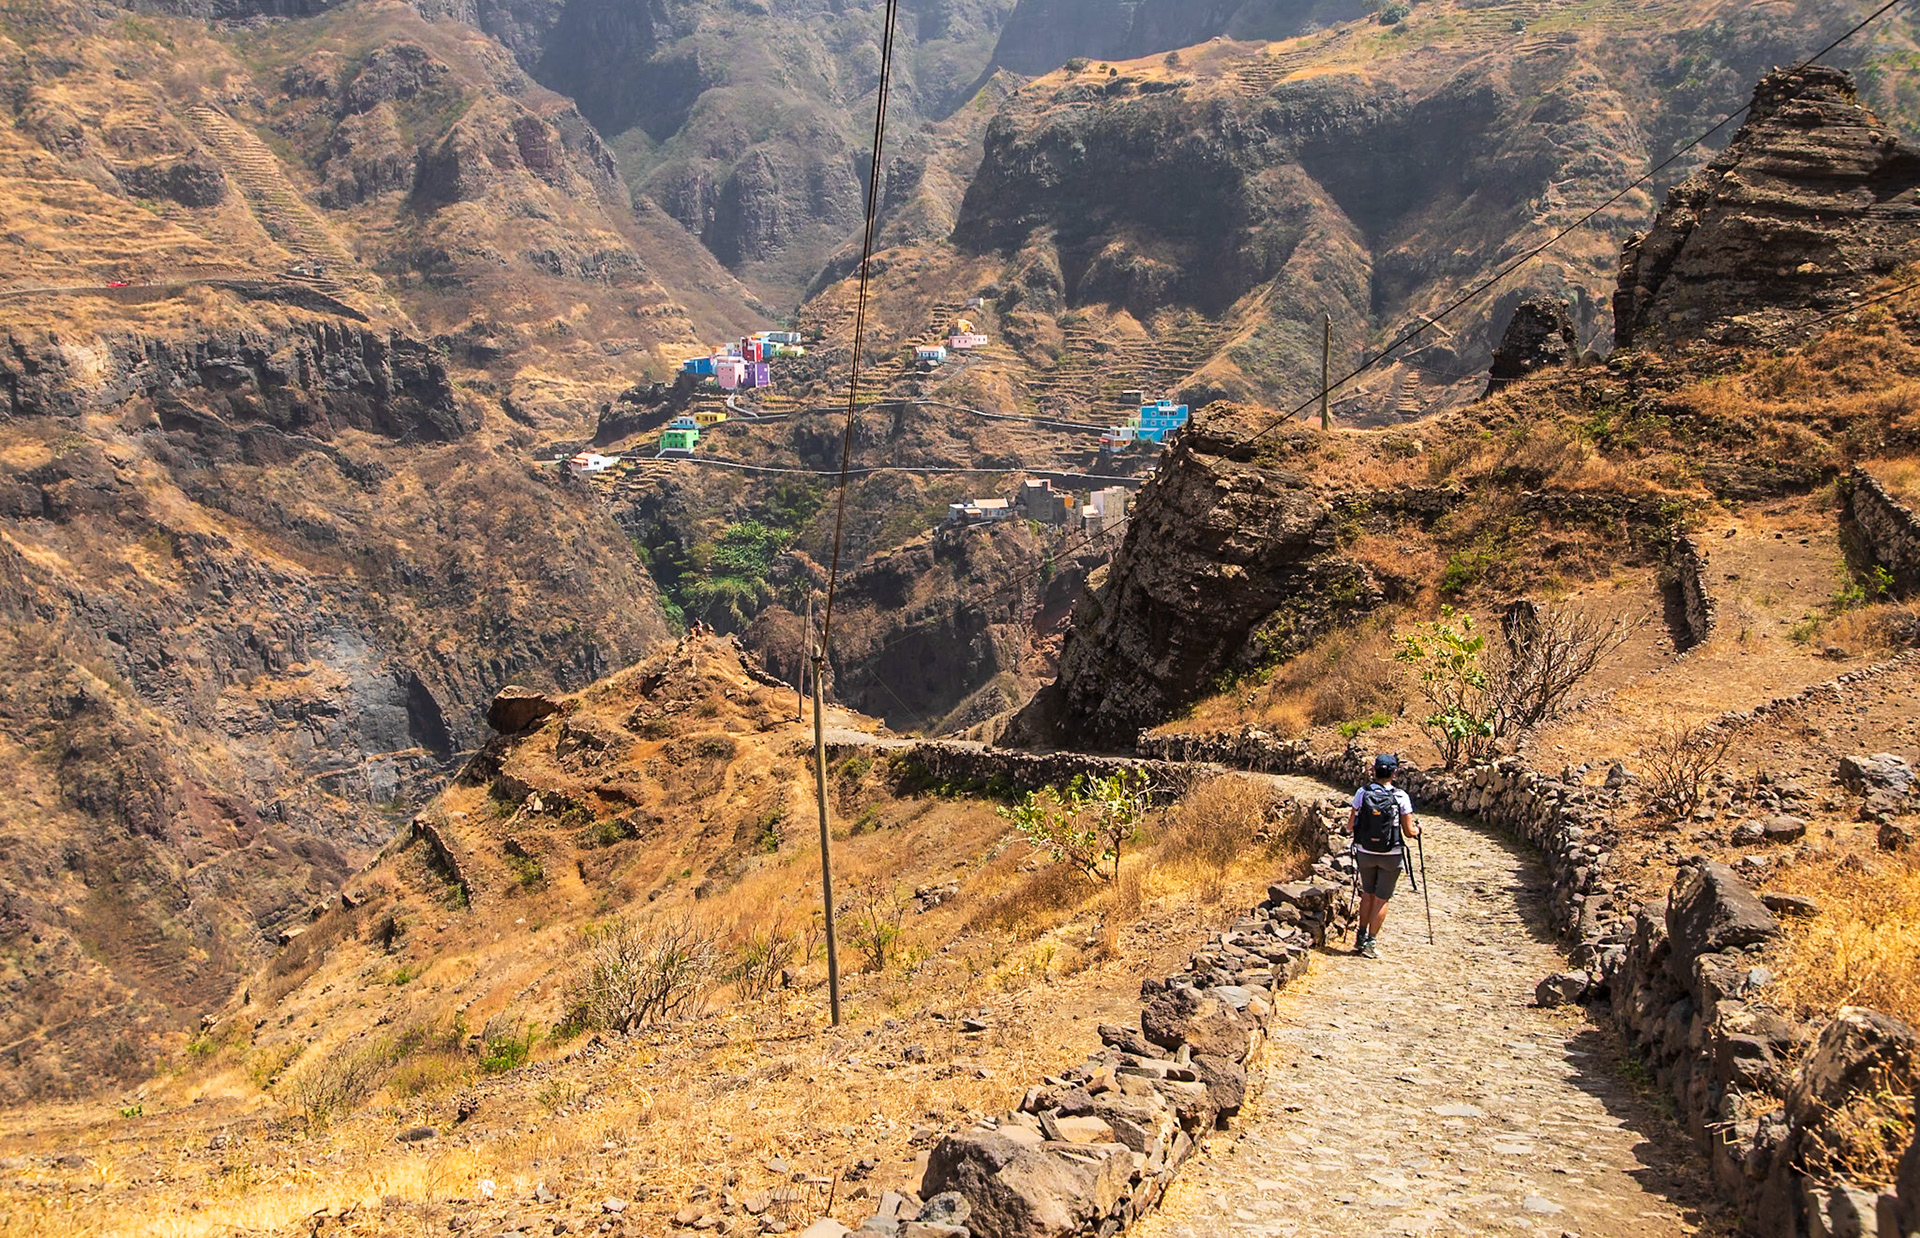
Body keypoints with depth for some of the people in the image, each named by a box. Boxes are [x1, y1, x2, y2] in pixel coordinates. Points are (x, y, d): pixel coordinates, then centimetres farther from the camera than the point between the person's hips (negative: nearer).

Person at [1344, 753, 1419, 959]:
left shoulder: (1362, 793, -8)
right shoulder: (1401, 797, -12)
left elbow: (1350, 826, -3)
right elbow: (1408, 832, -9)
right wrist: (1417, 830, 14)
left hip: (1365, 853, 2)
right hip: (1391, 855, -2)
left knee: (1367, 894, 21)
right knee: (1382, 899, 8)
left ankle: (1361, 937, 25)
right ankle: (1370, 942, 8)